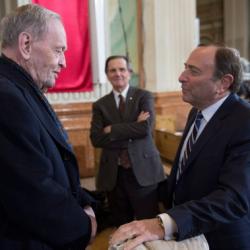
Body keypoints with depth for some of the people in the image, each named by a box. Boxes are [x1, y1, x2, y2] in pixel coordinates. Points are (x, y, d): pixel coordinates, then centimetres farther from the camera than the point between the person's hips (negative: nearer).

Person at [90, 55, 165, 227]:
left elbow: (146, 128, -13)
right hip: (113, 174, 2)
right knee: (121, 227, 11)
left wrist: (111, 130, -8)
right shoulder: (100, 105, 9)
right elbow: (96, 138, -5)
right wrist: (132, 131, -13)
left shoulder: (144, 96, 3)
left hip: (143, 171, -2)